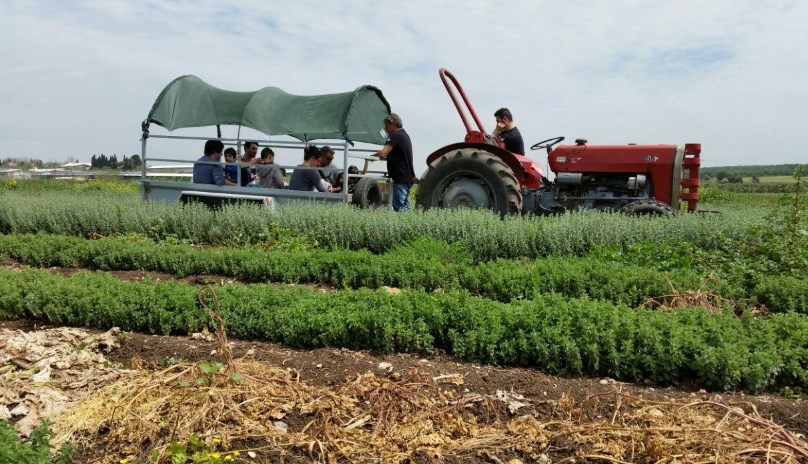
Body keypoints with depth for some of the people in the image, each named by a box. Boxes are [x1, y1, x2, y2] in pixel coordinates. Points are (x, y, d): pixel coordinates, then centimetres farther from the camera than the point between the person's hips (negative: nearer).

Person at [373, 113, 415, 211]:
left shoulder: (395, 136, -13)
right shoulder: (404, 135, 18)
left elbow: (383, 153, -25)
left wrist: (371, 156, -10)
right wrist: (384, 157, 17)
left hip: (401, 178, -10)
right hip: (408, 177, 10)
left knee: (399, 208, -10)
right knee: (405, 206, 13)